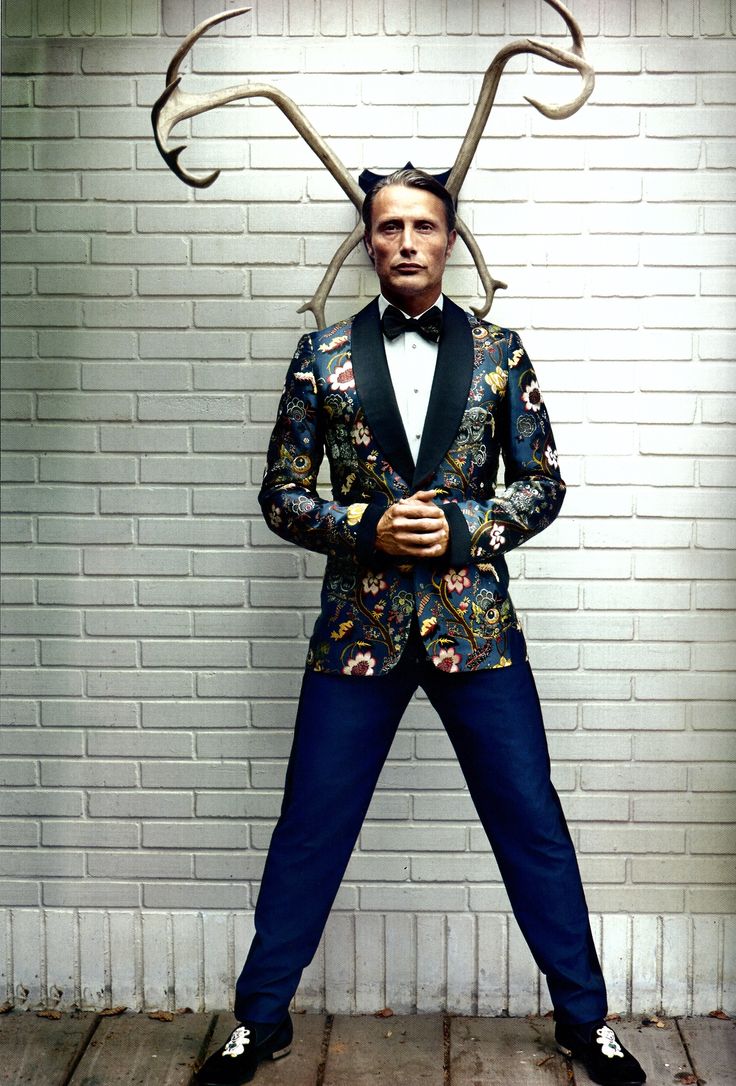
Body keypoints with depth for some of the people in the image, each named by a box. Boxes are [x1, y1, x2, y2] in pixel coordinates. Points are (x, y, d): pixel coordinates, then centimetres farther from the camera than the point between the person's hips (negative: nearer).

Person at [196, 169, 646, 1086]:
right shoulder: (322, 355, 3)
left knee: (532, 824, 7)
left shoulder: (497, 353, 4)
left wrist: (461, 527, -11)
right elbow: (282, 493, 3)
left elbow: (544, 483, 6)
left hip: (474, 625, 0)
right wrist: (368, 527, -13)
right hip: (358, 627, 0)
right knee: (309, 829, 8)